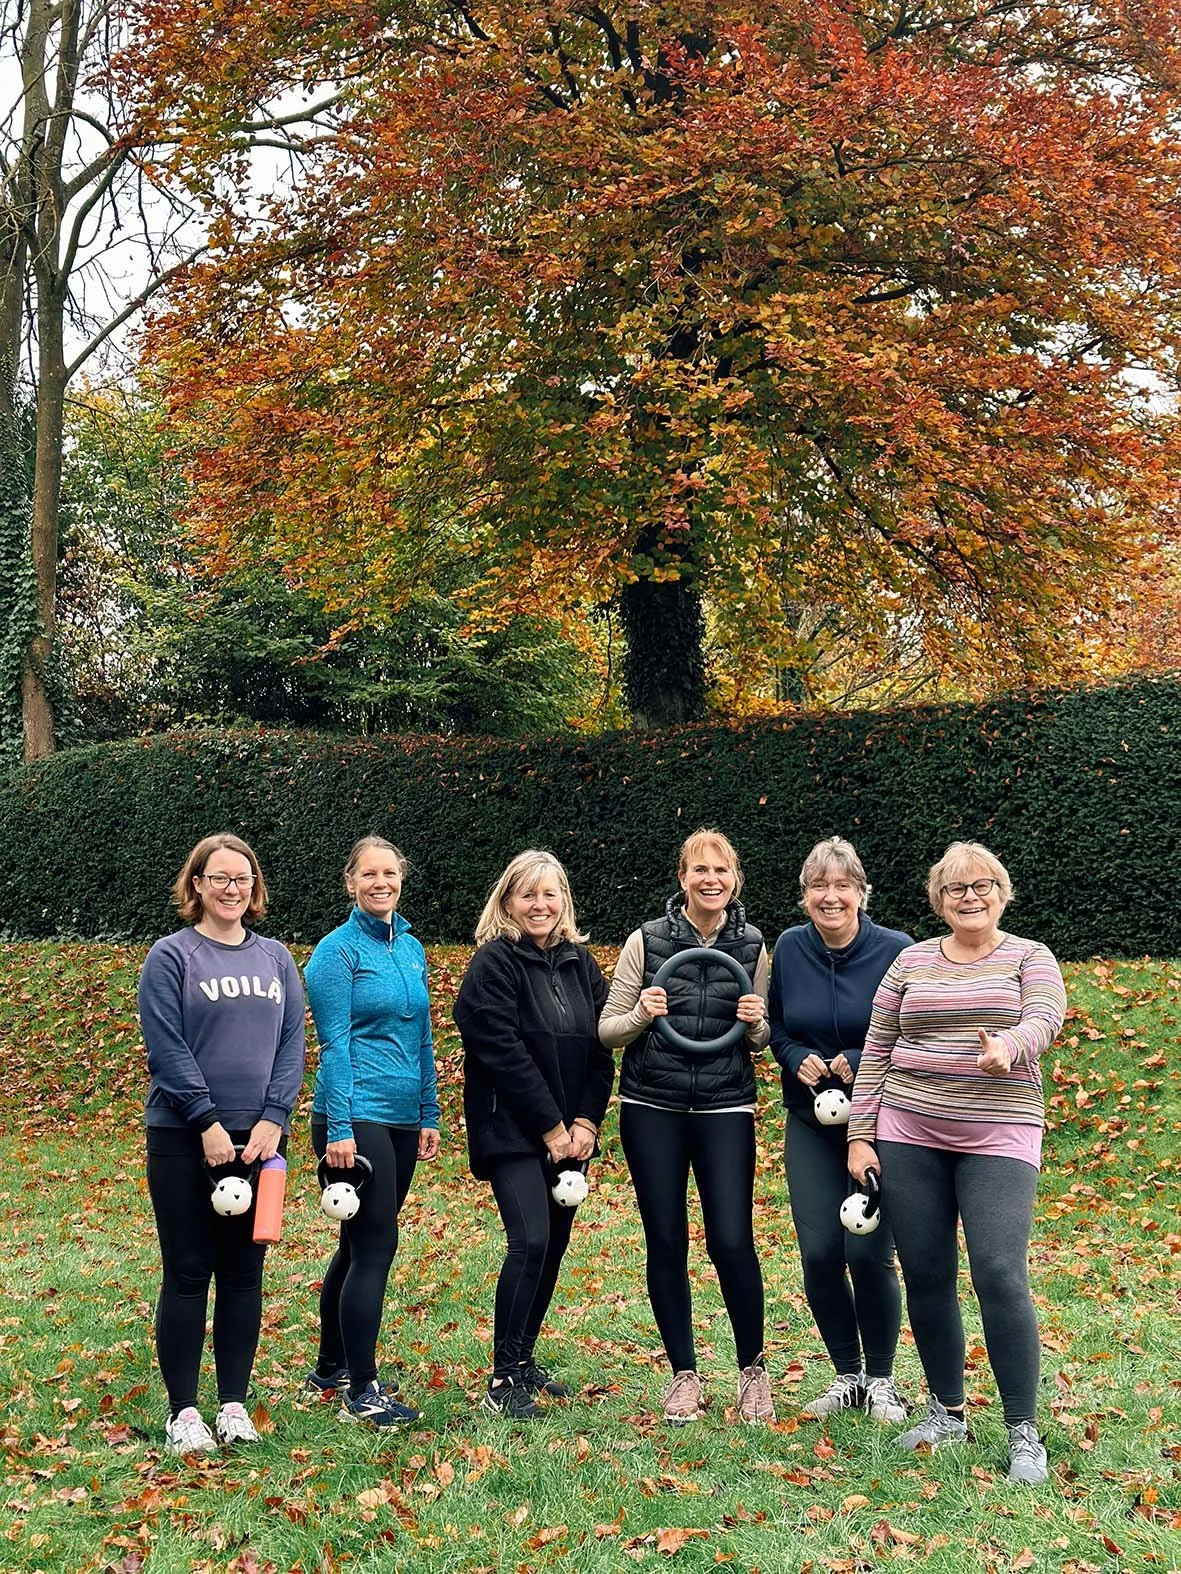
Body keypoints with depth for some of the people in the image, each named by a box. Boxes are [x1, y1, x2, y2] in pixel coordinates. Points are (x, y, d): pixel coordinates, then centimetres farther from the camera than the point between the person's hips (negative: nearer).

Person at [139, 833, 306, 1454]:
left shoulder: (276, 958, 9)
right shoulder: (171, 957, -3)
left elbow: (292, 1044, 4)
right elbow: (167, 1048, -10)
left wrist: (272, 1119, -8)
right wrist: (209, 1123, -16)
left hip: (259, 1138, 4)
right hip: (184, 1139, -4)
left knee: (244, 1274, 9)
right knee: (187, 1274, 1)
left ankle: (234, 1404, 18)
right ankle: (183, 1411, 10)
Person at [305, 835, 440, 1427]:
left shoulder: (411, 949, 13)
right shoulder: (338, 950, -8)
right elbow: (334, 1043, -13)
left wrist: (429, 1113, 14)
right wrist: (339, 1128, -17)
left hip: (401, 1118, 7)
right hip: (357, 1117, -7)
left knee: (362, 1244, 14)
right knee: (374, 1245, -8)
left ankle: (332, 1367, 27)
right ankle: (360, 1392, 0)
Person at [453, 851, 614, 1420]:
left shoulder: (580, 963, 10)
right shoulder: (493, 964, -8)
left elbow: (601, 1046, 8)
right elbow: (504, 1053, -14)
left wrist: (585, 1122, -4)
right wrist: (551, 1127, -14)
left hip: (571, 1131, 6)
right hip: (513, 1131, -6)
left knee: (555, 1243, 9)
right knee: (530, 1240, -16)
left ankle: (524, 1357, 25)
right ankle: (503, 1381, -8)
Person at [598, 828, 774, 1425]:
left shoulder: (753, 947, 3)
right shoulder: (646, 941, -2)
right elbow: (608, 1030, 2)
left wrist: (755, 1023, -8)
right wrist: (641, 1015, -18)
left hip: (726, 1108, 0)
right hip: (652, 1108, 0)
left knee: (732, 1242, -7)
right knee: (666, 1243, 5)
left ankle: (752, 1369, 15)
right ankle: (684, 1374, 19)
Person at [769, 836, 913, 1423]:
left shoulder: (896, 951, -10)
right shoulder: (789, 948, 0)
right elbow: (775, 1027, 11)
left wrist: (858, 1063, -18)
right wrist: (798, 1060, -9)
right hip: (810, 1122, 3)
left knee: (867, 1252, -7)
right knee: (819, 1253, -1)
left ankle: (881, 1379, 16)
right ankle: (846, 1374, 21)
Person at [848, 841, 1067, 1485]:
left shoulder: (1029, 958, 5)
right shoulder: (911, 962, 10)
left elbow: (1044, 1018, -15)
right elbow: (875, 1052, 10)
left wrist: (1008, 1046, -38)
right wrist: (860, 1135, 5)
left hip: (997, 1138, -3)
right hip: (909, 1136, 3)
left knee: (1000, 1277, -12)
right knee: (925, 1276, 6)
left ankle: (1023, 1432, -1)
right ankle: (946, 1412, 24)